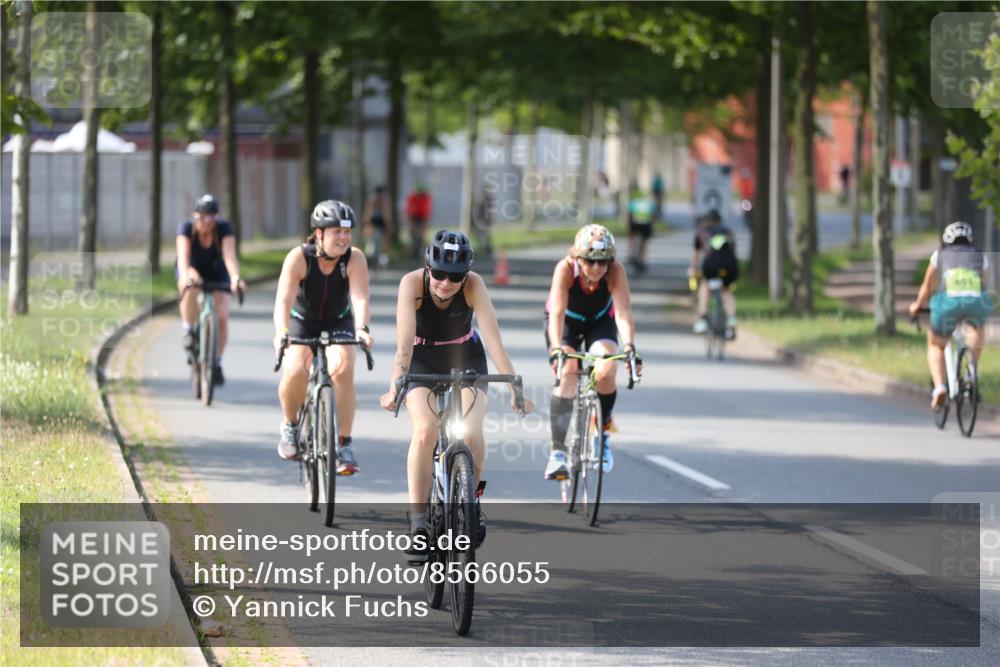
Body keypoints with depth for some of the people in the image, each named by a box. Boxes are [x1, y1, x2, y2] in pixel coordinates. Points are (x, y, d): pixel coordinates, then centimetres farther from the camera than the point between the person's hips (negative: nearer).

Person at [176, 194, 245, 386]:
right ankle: (189, 332, -17)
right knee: (190, 289, -37)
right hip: (193, 269, -1)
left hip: (216, 272, 1)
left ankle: (217, 363, 1)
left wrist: (235, 277, -58)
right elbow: (183, 255, -40)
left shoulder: (224, 229, -26)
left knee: (222, 317, -16)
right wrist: (185, 275, -61)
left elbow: (230, 255, -39)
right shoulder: (187, 228, -26)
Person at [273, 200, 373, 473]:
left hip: (338, 323, 1)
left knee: (342, 370, -26)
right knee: (295, 371, -27)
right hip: (302, 322, -1)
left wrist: (361, 328, -53)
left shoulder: (354, 258, -22)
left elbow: (360, 297, -34)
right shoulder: (299, 257, -25)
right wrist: (281, 333, -52)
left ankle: (345, 445, -17)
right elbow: (284, 299, -35)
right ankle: (290, 425, 3)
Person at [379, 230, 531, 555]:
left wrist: (515, 387, -38)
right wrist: (395, 388, -45)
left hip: (464, 358, 1)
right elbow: (404, 344, -33)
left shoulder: (473, 284, -24)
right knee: (426, 429, -26)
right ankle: (417, 517, -19)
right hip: (423, 360, -1)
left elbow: (493, 339, -30)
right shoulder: (412, 283, -25)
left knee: (471, 434, -22)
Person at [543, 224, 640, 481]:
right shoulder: (566, 269, -33)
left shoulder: (615, 271, -30)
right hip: (566, 322, -1)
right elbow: (557, 312, -42)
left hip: (600, 322, 1)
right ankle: (557, 452, -26)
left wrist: (629, 346, -55)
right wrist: (556, 349, -57)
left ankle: (602, 432, 1)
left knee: (606, 372, -25)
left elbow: (623, 311, -39)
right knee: (567, 375, -25)